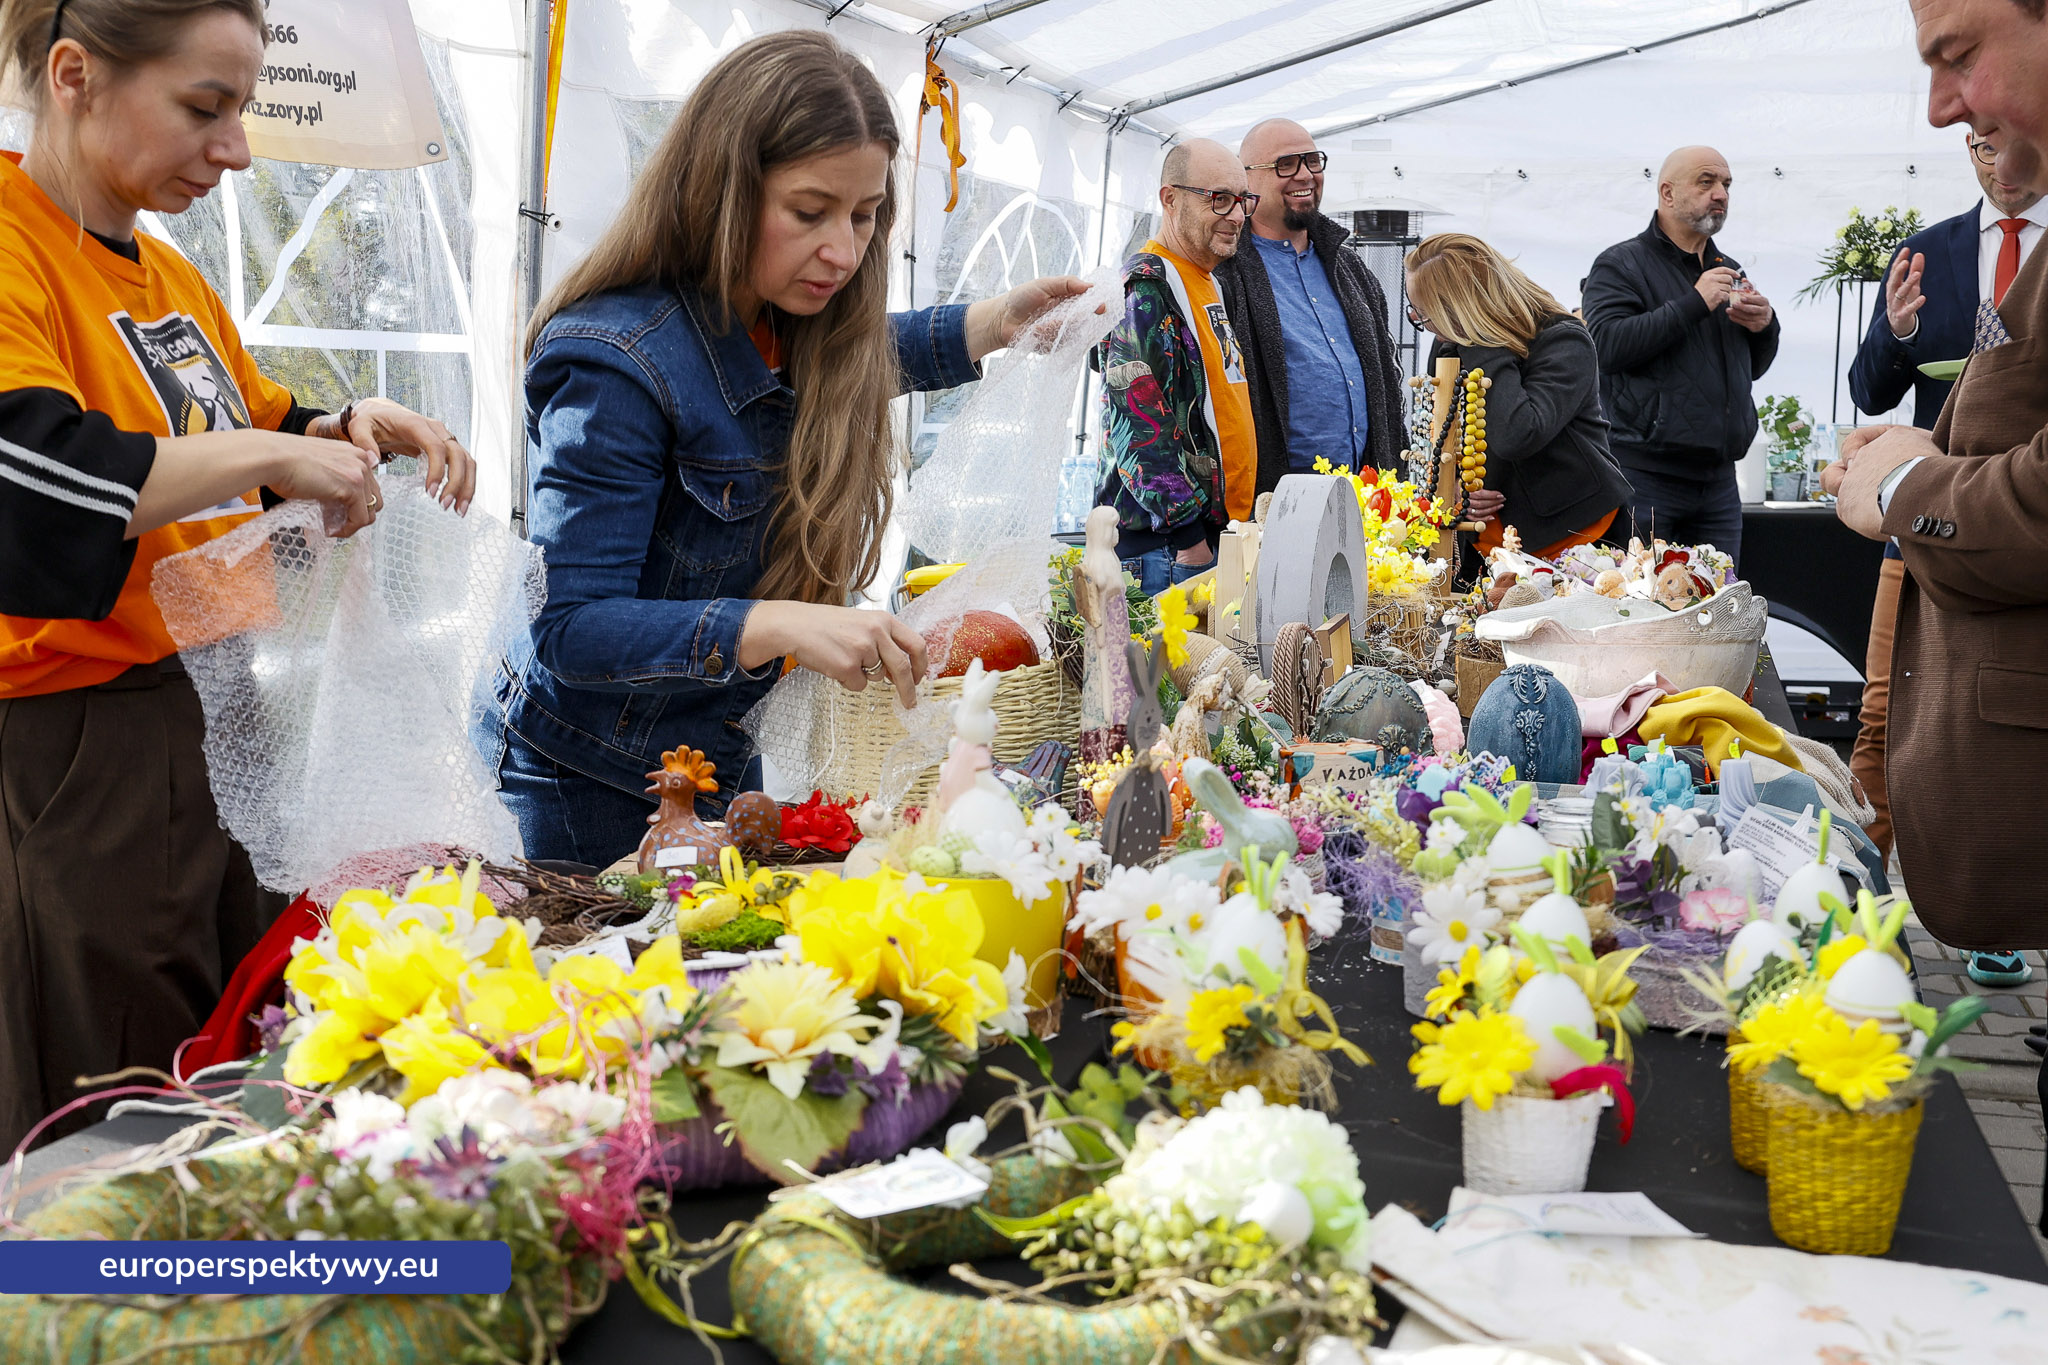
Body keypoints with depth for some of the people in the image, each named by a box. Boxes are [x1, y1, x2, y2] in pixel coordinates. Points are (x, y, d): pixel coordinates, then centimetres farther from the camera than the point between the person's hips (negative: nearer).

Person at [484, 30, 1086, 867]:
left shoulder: (793, 325, -4)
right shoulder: (617, 365, -26)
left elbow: (861, 360, 23)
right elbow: (570, 629, -29)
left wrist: (997, 324, 7)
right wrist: (775, 626, -42)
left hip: (721, 757, 7)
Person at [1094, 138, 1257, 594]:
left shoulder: (1210, 285, 19)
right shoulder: (1145, 289, -12)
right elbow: (1139, 425, -20)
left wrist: (1243, 518, 23)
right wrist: (1187, 532, -22)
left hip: (1219, 530, 9)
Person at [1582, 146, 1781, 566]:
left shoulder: (1729, 271, 20)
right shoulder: (1621, 264, -1)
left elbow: (1753, 368, 27)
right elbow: (1606, 343, -18)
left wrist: (1765, 326, 4)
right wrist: (1694, 304, -18)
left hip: (1718, 481, 7)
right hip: (1644, 477, -6)